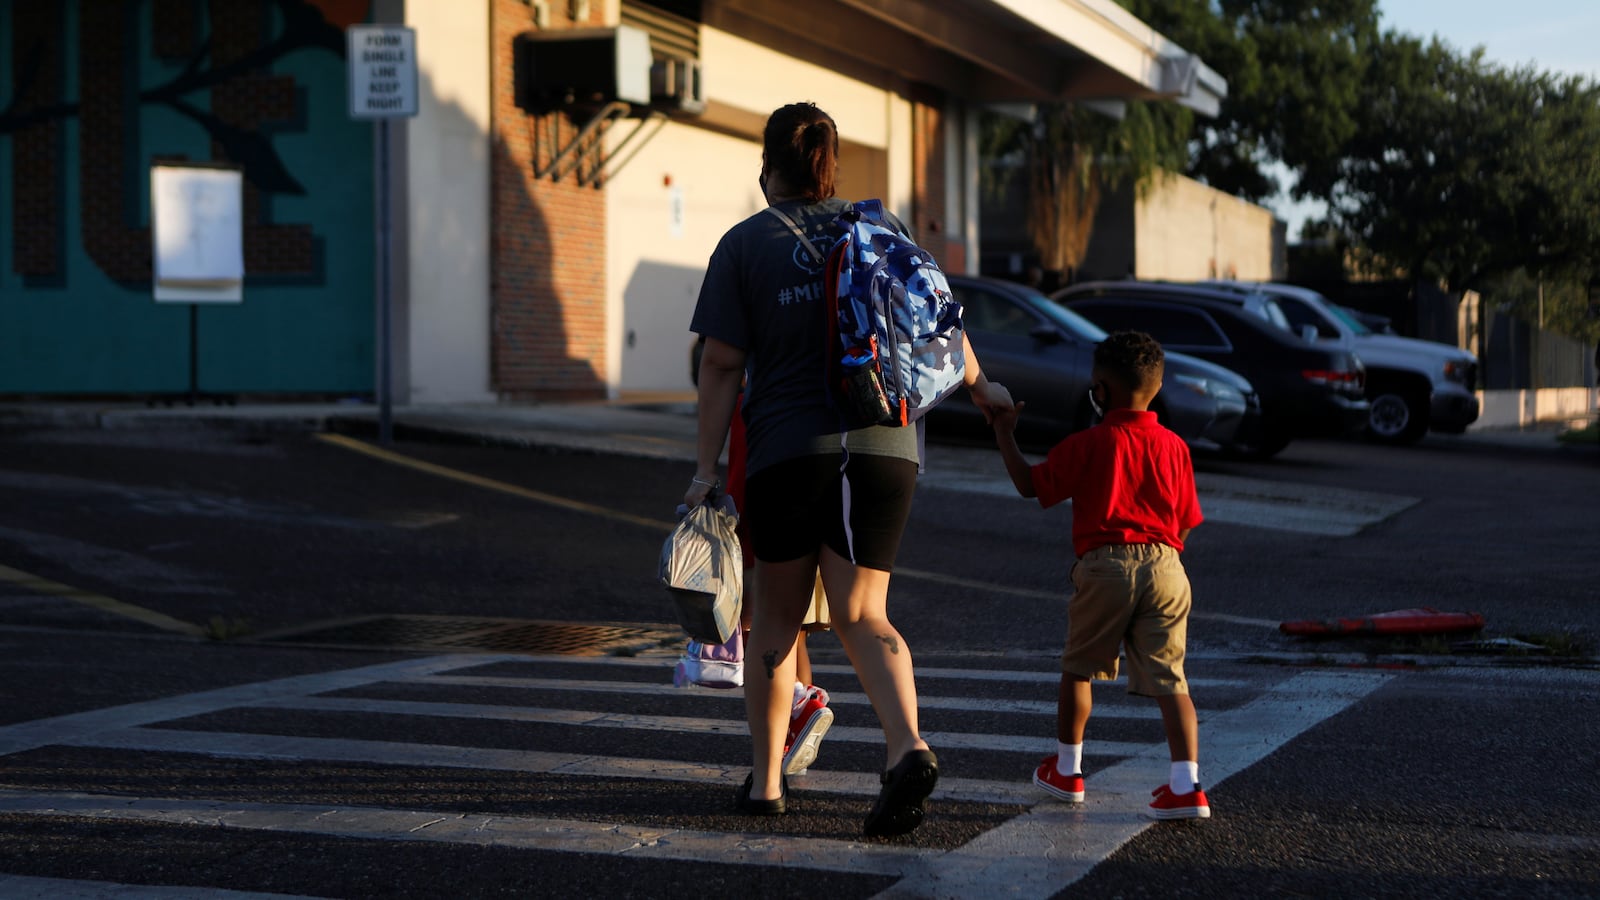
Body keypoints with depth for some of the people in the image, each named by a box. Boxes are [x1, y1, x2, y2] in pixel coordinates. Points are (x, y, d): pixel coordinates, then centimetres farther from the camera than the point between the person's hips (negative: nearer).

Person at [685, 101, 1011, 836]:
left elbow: (722, 366, -5)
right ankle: (907, 747, -21)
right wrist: (976, 385, 35)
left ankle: (766, 779, 19)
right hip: (885, 445, 2)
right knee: (862, 617, 4)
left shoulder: (744, 244, 0)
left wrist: (707, 467, -1)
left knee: (778, 615, 13)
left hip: (788, 450, -2)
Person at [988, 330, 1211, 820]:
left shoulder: (1086, 445, -2)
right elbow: (1184, 524, 11)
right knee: (1169, 678, 0)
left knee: (1078, 668, 17)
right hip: (1164, 564, 2)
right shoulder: (1175, 446, 8)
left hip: (1105, 564, -2)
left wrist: (1004, 433, 15)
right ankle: (1187, 785, -12)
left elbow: (1029, 484, 5)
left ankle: (1066, 770, 28)